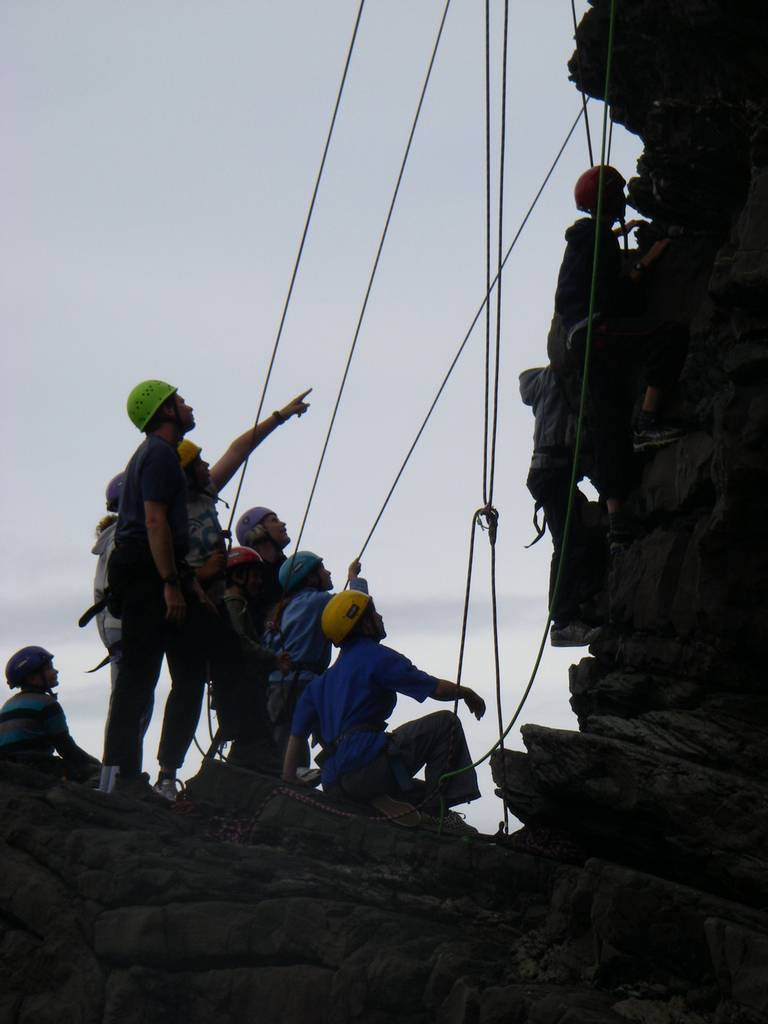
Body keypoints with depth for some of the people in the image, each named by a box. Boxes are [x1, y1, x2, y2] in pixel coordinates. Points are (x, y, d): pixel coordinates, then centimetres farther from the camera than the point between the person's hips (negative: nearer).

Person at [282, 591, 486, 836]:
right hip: (365, 765, -8)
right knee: (446, 724, 0)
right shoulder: (376, 657, 0)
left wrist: (289, 783, 24)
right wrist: (467, 693, 17)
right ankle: (435, 812, -7)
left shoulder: (323, 680, 24)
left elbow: (297, 733, 21)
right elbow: (437, 689, -2)